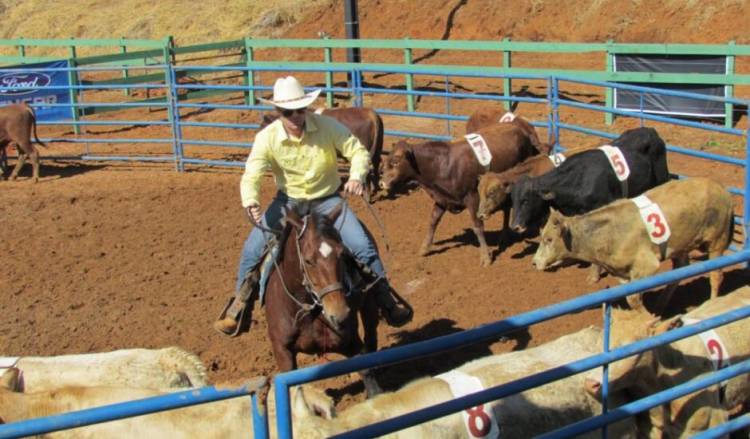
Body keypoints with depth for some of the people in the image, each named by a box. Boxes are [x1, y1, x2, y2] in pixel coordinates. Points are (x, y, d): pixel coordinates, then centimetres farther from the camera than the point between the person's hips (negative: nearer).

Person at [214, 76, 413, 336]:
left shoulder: (327, 126, -17)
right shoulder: (267, 138, -17)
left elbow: (358, 151, -13)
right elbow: (251, 175, -24)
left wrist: (357, 176, -34)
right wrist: (250, 202, -45)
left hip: (327, 199, 0)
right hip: (288, 201, 1)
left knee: (362, 245, -14)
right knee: (253, 248, -12)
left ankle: (386, 302, 6)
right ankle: (240, 306, 10)